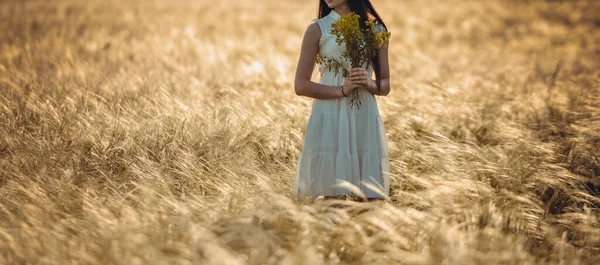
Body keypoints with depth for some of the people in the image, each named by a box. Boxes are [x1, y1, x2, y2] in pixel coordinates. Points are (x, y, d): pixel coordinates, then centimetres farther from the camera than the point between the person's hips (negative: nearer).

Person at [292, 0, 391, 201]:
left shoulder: (376, 29, 10)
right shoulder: (317, 29, 2)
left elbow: (385, 86, 14)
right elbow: (301, 86, -2)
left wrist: (369, 83, -8)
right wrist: (341, 90, -15)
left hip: (365, 119, 3)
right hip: (330, 119, -3)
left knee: (374, 199, -3)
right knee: (334, 196, -7)